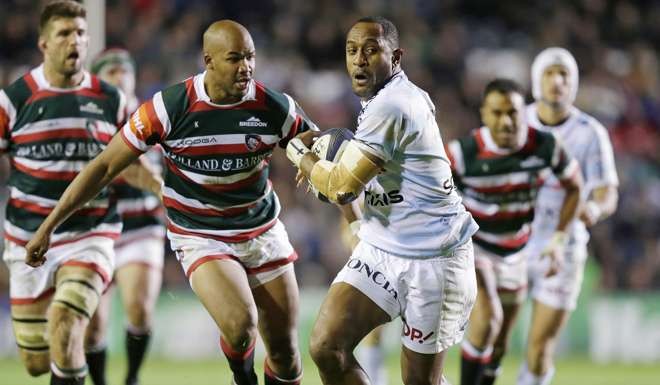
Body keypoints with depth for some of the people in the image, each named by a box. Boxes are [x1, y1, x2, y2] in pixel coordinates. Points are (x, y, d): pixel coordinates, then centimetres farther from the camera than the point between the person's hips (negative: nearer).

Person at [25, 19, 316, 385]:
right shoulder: (169, 107, -18)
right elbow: (106, 166, -10)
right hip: (201, 240, -3)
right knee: (240, 327, -27)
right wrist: (48, 225, -9)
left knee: (285, 353, 2)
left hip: (264, 234, 3)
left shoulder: (275, 107, -12)